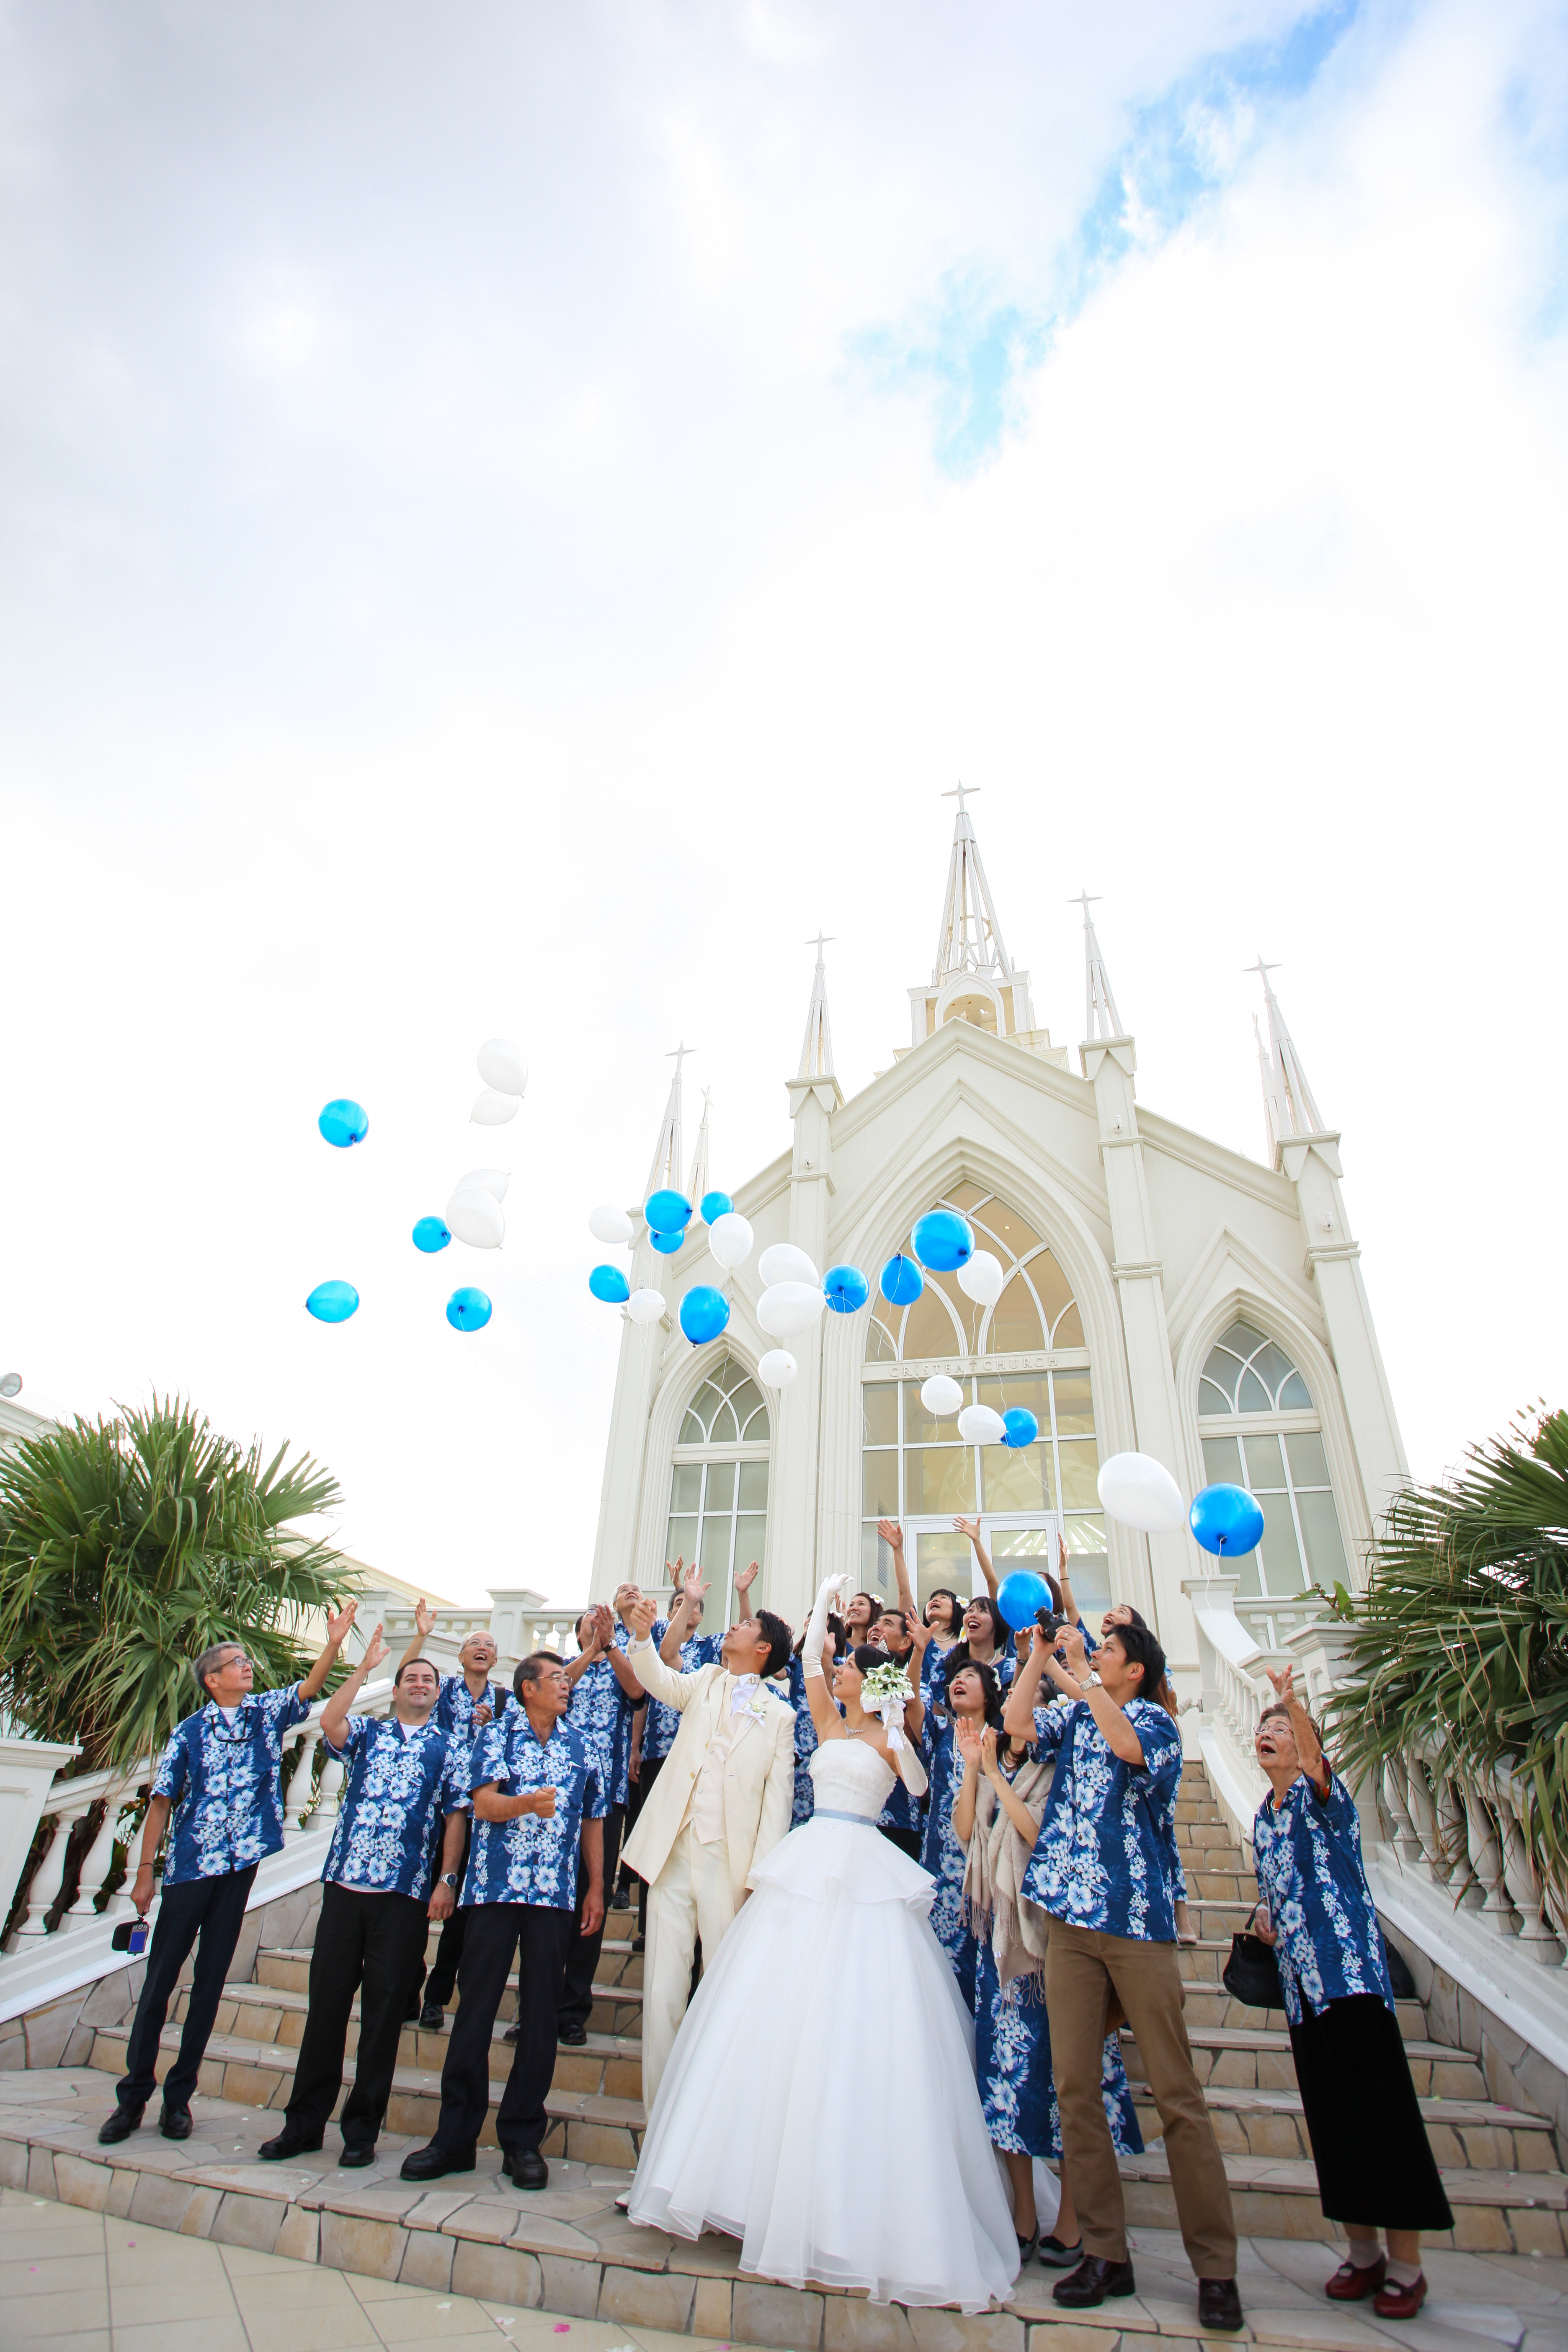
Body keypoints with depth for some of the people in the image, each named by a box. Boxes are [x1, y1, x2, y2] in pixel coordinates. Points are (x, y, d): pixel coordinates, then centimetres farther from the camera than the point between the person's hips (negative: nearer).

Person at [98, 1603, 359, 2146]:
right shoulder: (190, 1732, -1)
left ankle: (179, 2096, 20)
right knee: (160, 1978, 4)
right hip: (189, 1867, -2)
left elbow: (308, 1689, -9)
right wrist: (145, 1872, -3)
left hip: (240, 1863, 2)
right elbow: (162, 1802, 0)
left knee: (210, 1980, 8)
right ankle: (133, 2095, 18)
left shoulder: (266, 1712, 5)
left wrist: (334, 1645, -24)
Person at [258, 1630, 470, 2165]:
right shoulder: (367, 1731, 11)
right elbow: (329, 1723, -11)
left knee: (384, 2009, 4)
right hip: (345, 1882, 1)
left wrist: (447, 1880, -7)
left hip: (406, 1893, -1)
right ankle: (305, 2122, 22)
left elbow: (456, 1818, 3)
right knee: (327, 1998, 6)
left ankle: (362, 2128, 18)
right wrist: (364, 1668, -8)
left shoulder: (450, 1748, 8)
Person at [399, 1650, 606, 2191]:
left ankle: (522, 2140, 17)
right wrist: (529, 1803, -29)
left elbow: (592, 1821, 16)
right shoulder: (497, 1734, 2)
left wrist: (597, 1889, 11)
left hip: (556, 1896, 3)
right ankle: (455, 2136, 17)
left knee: (541, 2015, 4)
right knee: (474, 2008, 1)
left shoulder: (580, 1747, 12)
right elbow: (484, 1805, -10)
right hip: (495, 1888, -2)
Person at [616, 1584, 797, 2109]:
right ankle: (660, 2116, 16)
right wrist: (642, 1632, -23)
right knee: (663, 1991, 4)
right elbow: (660, 1681, -5)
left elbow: (778, 1795, 0)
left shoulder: (778, 1715, 3)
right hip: (671, 1853, 2)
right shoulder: (706, 1681, 12)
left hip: (728, 1863, -2)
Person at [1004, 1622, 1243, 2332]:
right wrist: (1040, 1654, 0)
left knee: (1176, 2093, -1)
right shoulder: (1072, 1719, 15)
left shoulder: (1155, 1720, 0)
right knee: (1074, 2087, 4)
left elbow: (1127, 1744, -21)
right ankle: (1106, 2253, 16)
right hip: (1069, 1915, 4)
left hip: (1135, 1918, -4)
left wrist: (1071, 1673, -19)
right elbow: (1016, 1723, 0)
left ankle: (1215, 2266, 10)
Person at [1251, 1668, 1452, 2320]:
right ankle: (1363, 2252, 24)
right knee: (1331, 2120, 11)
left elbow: (1315, 1763, -34)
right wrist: (1267, 1921, 4)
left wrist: (1293, 1704, -52)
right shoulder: (1264, 1818, 12)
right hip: (1300, 1983, 7)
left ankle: (1406, 2264, 12)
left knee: (1382, 2112, -2)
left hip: (1351, 1973, -7)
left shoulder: (1321, 1796, -8)